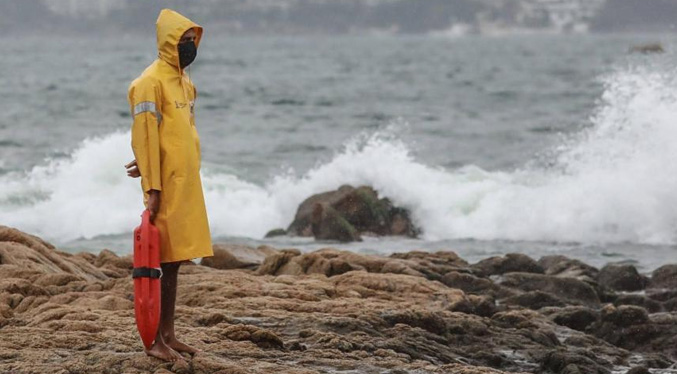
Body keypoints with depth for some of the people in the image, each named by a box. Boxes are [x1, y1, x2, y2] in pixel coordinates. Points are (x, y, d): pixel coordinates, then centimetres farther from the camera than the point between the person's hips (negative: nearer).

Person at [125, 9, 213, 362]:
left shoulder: (184, 82, 15)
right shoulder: (151, 83, -13)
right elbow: (145, 137, -17)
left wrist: (148, 163, 9)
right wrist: (152, 188, -20)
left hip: (186, 183, 8)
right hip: (166, 187, -8)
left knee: (174, 261, 12)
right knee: (160, 261, -6)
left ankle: (168, 334, 17)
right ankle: (154, 340, -3)